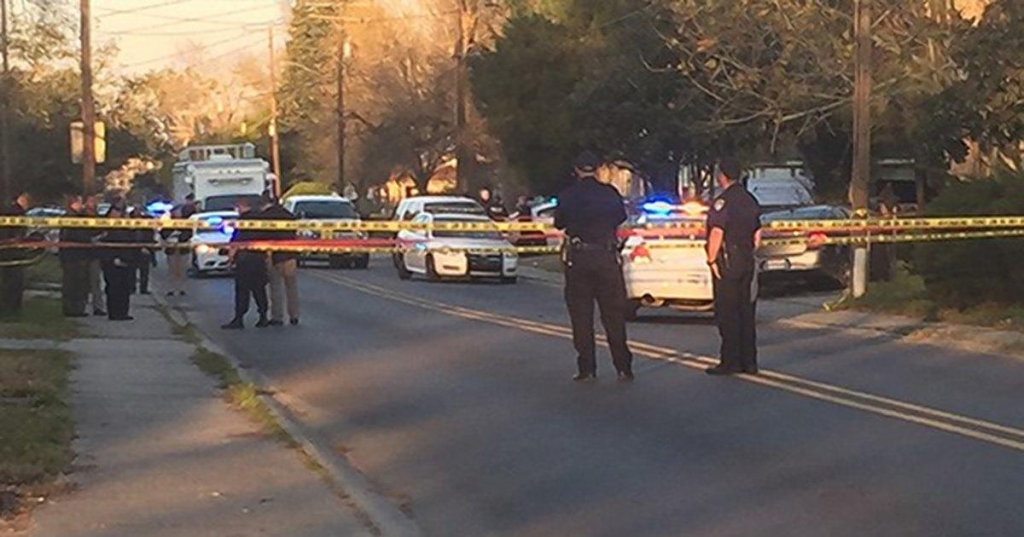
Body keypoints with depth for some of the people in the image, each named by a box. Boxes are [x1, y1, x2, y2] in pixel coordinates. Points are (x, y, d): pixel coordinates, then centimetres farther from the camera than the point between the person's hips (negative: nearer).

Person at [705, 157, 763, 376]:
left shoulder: (723, 201, -13)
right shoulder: (750, 200, 13)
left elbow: (717, 233, -20)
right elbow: (758, 233, 18)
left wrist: (711, 260, -13)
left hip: (728, 262, -8)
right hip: (748, 262, 8)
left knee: (727, 313, -4)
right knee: (747, 312, 10)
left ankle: (730, 362, -4)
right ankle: (749, 361, 12)